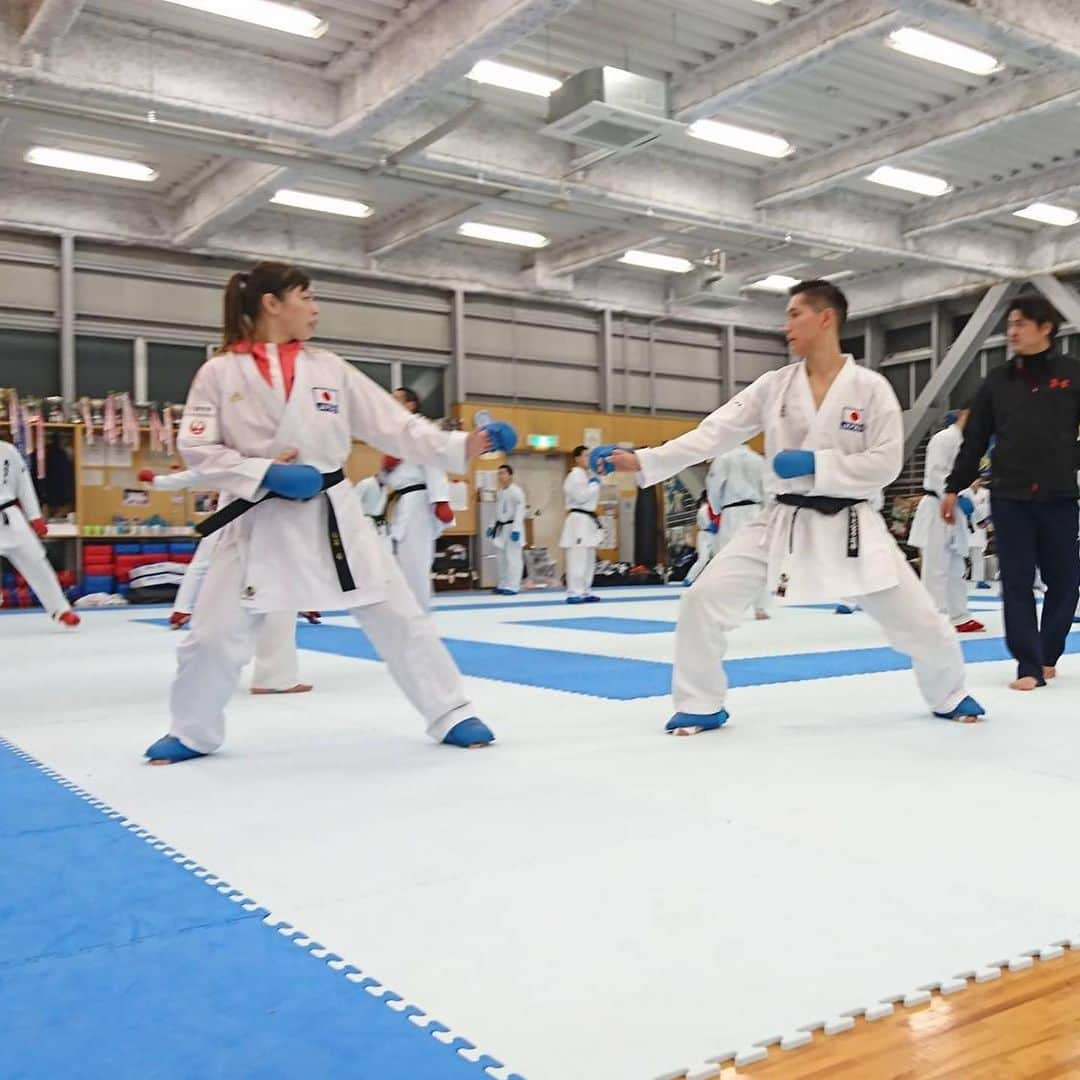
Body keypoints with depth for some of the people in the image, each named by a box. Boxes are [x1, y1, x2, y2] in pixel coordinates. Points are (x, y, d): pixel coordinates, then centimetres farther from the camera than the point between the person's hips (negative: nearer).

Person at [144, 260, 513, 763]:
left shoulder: (329, 368, 5)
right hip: (258, 520, -2)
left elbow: (394, 425, 2)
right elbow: (196, 447, -4)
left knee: (397, 614, 2)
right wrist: (263, 473, -17)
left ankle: (451, 715, 15)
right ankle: (192, 732, 27)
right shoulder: (221, 371, -3)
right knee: (214, 634, 2)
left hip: (333, 513, 2)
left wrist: (461, 446, -8)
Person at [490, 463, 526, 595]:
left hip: (512, 528, -9)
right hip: (501, 528, 9)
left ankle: (513, 586, -4)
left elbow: (520, 512, -19)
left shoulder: (516, 491, -14)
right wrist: (493, 527, 17)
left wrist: (516, 529, -25)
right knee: (502, 558, 14)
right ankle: (503, 585, 23)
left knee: (513, 558, -8)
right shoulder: (499, 492, 13)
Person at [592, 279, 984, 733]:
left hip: (849, 524, -2)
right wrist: (640, 461, -13)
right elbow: (712, 434, -3)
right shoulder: (774, 386, 2)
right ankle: (702, 705, 8)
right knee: (703, 601, -10)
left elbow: (885, 463, -9)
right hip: (783, 523, 2)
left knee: (917, 620, 2)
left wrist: (816, 464, -19)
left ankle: (949, 696, 34)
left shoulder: (871, 387, -6)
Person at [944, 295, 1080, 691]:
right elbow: (974, 438, 9)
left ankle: (1047, 654, 28)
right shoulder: (997, 381, 7)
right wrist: (954, 487, 8)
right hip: (1009, 498, 1)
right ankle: (1029, 665, 6)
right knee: (1016, 583, 0)